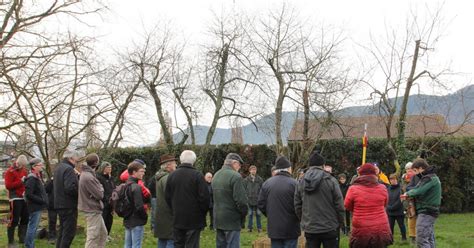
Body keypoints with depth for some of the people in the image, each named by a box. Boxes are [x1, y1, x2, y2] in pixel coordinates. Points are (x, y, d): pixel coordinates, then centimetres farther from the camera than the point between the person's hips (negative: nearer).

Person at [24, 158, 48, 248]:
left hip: (38, 207, 10)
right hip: (35, 207, -10)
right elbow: (29, 194, -23)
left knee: (33, 227, 16)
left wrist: (44, 199, 8)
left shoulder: (38, 177, 13)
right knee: (33, 227, -5)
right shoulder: (31, 178, -17)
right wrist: (42, 200, -19)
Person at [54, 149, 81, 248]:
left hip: (60, 204, 10)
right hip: (69, 205, -10)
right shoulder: (69, 169, -16)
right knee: (69, 233, -6)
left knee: (62, 232, 18)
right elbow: (70, 187, -27)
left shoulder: (59, 168, 15)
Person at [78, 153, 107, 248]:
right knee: (92, 237, -2)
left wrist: (99, 187, -4)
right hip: (92, 210, -10)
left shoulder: (87, 174, 9)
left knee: (103, 233, 17)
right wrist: (101, 188, -2)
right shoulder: (88, 177, -23)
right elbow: (99, 195, -20)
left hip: (94, 209, 10)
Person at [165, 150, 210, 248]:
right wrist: (203, 213, 2)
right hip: (194, 219, -4)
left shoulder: (172, 175, 3)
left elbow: (167, 197, 9)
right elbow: (204, 197, -12)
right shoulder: (197, 175, -12)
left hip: (177, 219, 4)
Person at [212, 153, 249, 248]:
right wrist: (244, 213, -3)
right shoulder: (235, 176, -15)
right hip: (232, 220, -8)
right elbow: (241, 200, -19)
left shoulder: (216, 175, 11)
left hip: (218, 220, 8)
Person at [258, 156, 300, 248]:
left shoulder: (266, 183, 1)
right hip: (290, 229, -4)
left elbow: (261, 204, 3)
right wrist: (298, 218, 6)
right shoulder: (294, 184, -13)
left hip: (274, 229, 4)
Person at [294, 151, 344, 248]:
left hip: (309, 228, 3)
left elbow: (297, 206, 5)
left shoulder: (301, 182, 2)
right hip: (329, 228, -3)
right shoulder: (330, 180, -9)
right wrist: (340, 222, 5)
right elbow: (339, 204, -8)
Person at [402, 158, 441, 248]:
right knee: (430, 239, 12)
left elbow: (418, 191, -25)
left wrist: (408, 193, -6)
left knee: (421, 240, -12)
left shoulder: (429, 178, -16)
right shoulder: (432, 176, 17)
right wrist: (410, 193, 1)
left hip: (426, 213, -11)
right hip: (429, 211, 11)